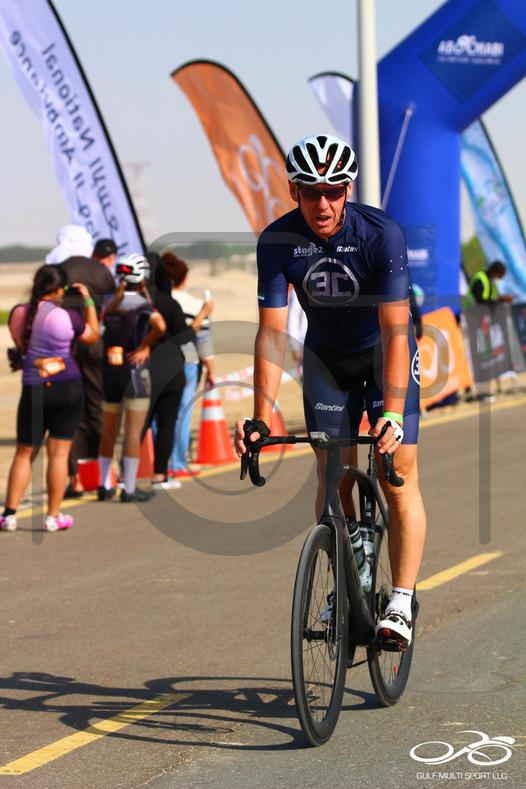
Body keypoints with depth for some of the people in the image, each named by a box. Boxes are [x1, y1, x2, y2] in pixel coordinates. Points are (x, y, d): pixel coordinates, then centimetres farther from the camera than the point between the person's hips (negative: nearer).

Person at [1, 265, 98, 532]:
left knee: (24, 453, 11)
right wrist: (88, 301, 13)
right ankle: (53, 517, 6)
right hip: (68, 388, -2)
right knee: (59, 452, 4)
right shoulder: (67, 317, -10)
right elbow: (93, 336, 9)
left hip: (34, 390, 2)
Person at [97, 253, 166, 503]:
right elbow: (160, 326, -28)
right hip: (134, 371, -5)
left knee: (108, 433, 15)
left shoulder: (110, 304, 7)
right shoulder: (142, 304, -9)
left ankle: (104, 485, 20)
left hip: (109, 372, 5)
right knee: (133, 433, 0)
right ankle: (129, 489, 1)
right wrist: (144, 346, -14)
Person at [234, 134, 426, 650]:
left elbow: (395, 331, -33)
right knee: (333, 479, 1)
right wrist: (260, 416, -31)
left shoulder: (382, 235, -30)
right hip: (327, 357, 3)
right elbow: (272, 331, -22)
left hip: (384, 353, -3)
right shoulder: (277, 241, -21)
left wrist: (393, 414, -42)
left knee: (398, 476, -11)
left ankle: (400, 604, -7)